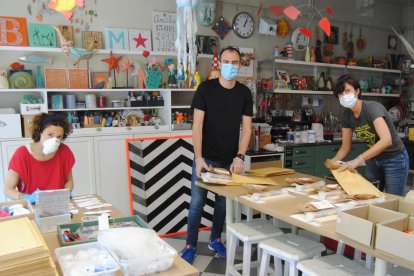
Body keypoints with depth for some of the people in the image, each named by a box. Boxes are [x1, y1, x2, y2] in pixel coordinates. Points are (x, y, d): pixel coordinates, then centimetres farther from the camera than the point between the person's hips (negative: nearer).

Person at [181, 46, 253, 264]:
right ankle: (191, 245, 18)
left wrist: (239, 157, -12)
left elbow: (246, 128, 0)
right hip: (205, 157, -2)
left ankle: (215, 240, 32)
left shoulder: (244, 93, 1)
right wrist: (199, 158, -19)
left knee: (223, 202, 12)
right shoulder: (206, 88, -7)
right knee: (197, 202, 2)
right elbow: (197, 125, -11)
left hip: (229, 159, 3)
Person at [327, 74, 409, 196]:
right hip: (373, 159, 6)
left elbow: (387, 140, -40)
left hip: (394, 159, -6)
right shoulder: (346, 116, -8)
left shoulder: (372, 108, -26)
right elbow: (345, 147, -1)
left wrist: (358, 160, -46)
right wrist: (334, 161, -20)